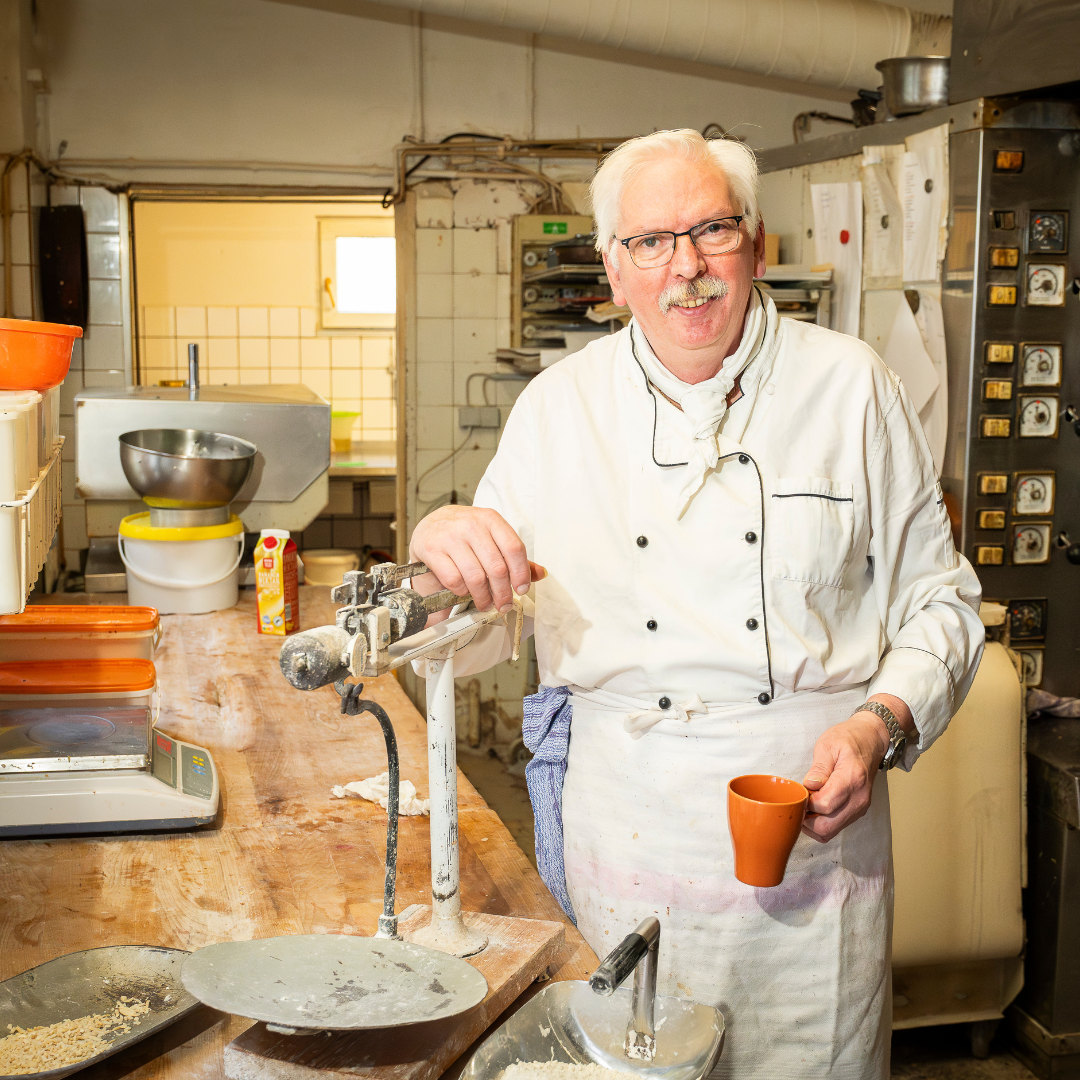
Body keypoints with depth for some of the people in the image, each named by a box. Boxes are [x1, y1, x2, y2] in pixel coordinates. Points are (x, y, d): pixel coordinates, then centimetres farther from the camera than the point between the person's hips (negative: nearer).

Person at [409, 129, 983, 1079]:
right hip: (626, 828, 1)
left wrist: (879, 727, -15)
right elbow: (473, 640, 4)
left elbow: (939, 602, 2)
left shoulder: (851, 388, -2)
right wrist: (442, 549, -18)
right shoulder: (558, 407, 1)